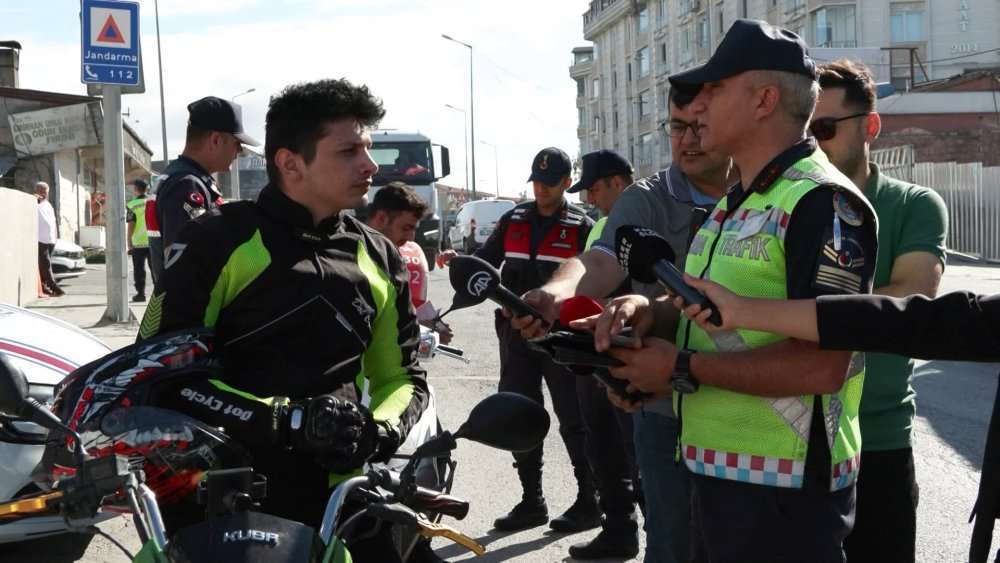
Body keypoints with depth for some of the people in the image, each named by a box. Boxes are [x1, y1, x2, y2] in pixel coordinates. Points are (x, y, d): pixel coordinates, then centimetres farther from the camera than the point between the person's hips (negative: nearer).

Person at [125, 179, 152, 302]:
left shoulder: (132, 205, -6)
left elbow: (131, 225, -9)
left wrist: (128, 241, -3)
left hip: (138, 242, -3)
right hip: (153, 240, 3)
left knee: (139, 269, 4)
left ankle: (141, 293, 3)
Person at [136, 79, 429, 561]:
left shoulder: (379, 259, 11)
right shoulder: (220, 240, -5)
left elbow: (402, 375, 18)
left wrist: (380, 432, -5)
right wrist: (284, 420, -19)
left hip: (338, 499, 5)